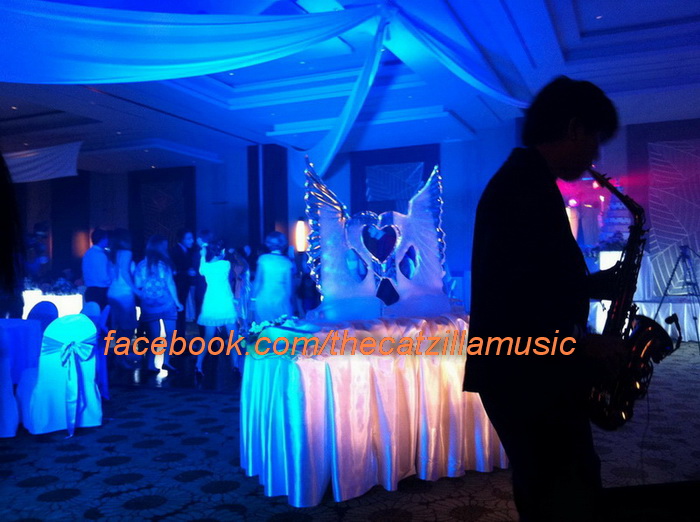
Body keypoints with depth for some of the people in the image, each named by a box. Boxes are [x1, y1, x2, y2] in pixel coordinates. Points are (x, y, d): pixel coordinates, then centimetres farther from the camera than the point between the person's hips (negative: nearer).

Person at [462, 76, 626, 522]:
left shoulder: (526, 182, 16)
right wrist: (582, 343, -15)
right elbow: (511, 293, -25)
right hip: (528, 376, -10)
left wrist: (598, 283, 9)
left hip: (529, 372, 10)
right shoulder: (526, 186, -16)